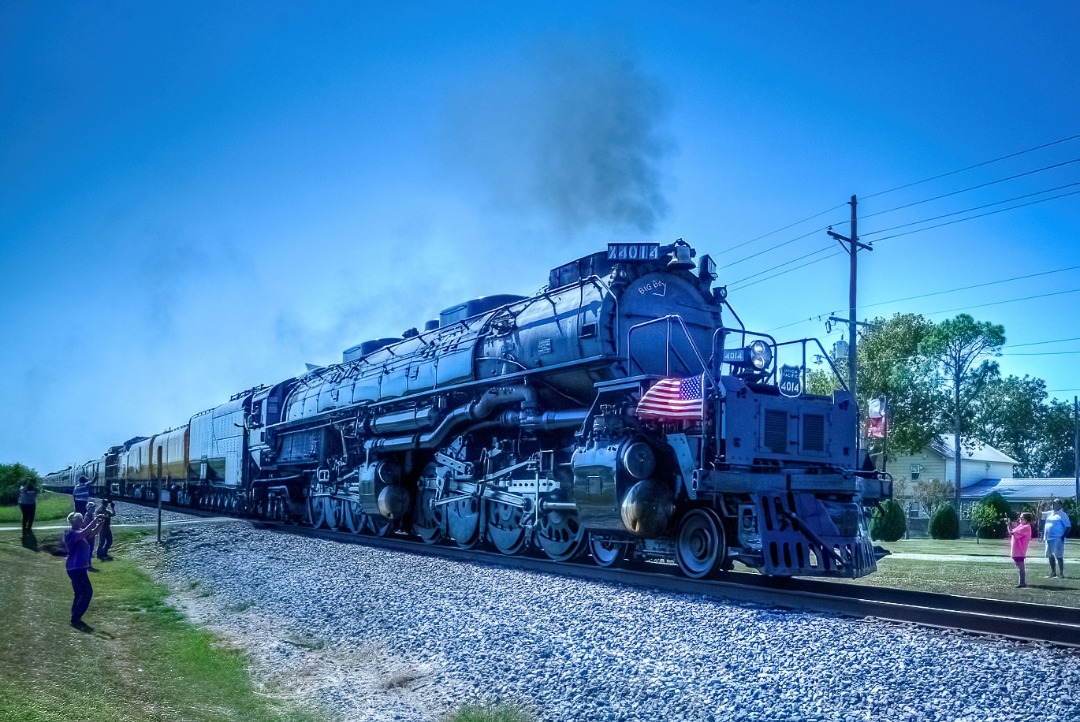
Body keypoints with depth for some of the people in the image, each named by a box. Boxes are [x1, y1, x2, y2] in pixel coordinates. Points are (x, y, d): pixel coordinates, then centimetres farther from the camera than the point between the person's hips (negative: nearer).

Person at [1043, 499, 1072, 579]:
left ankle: (1061, 573, -3)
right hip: (1049, 538, 7)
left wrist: (1063, 536, -17)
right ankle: (1053, 572, 20)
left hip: (1057, 538, -7)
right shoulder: (1049, 513, 15)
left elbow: (1068, 526, -9)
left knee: (1059, 556, -8)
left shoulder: (1062, 515, -6)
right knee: (1050, 555, 11)